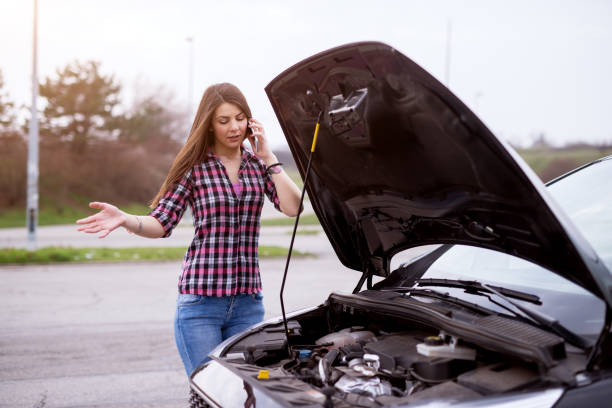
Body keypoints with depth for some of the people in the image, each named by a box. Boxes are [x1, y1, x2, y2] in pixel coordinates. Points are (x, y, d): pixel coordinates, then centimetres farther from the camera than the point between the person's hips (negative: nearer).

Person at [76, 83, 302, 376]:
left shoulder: (258, 165, 10)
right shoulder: (195, 167, 0)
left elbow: (292, 207, -3)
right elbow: (161, 223, -5)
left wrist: (268, 157, -3)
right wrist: (124, 219, -25)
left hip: (248, 301, 4)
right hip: (200, 300, -3)